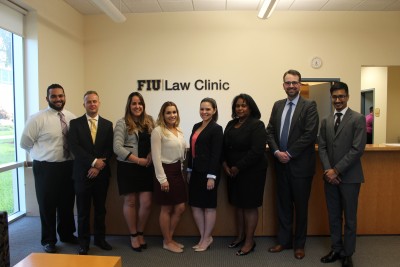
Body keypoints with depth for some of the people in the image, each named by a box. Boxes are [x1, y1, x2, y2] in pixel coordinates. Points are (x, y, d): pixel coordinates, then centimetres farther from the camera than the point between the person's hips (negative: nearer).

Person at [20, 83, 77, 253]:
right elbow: (25, 143, -5)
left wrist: (73, 155, 0)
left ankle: (67, 234, 37)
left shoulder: (72, 118, 3)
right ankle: (49, 240, 28)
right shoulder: (37, 118, -10)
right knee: (47, 205, 9)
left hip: (68, 166, 4)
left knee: (67, 203, 17)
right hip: (46, 168, -4)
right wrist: (44, 153, 0)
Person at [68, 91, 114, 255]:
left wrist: (99, 166, -11)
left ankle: (100, 238, 27)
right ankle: (83, 242, 20)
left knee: (100, 209, 12)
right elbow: (74, 147, -10)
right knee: (83, 210, 6)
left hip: (102, 173, 2)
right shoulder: (75, 123, 1)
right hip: (82, 173, -2)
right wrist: (93, 161, -17)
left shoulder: (107, 124, 7)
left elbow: (110, 149, 1)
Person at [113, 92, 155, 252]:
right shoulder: (122, 123, -6)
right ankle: (133, 236, 26)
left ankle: (140, 233, 27)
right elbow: (117, 147, -13)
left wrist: (151, 155, -11)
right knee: (130, 202, 9)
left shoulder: (149, 121, 8)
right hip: (128, 167, -3)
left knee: (146, 203, 3)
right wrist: (138, 160, -15)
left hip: (146, 168, 3)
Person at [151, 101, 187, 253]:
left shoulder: (179, 131, 11)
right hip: (166, 171, -7)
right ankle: (167, 242, 22)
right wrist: (162, 179, -17)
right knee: (166, 209, 5)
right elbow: (156, 157, -15)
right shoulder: (158, 131, -11)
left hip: (178, 171, 7)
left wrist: (181, 170, 6)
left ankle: (170, 238, 29)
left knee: (180, 208, 11)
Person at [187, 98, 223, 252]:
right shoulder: (196, 126, 12)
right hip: (196, 172, 8)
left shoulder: (216, 129, -9)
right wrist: (189, 170, 15)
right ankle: (204, 236, 25)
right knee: (195, 204, 11)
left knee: (209, 205, 6)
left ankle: (206, 238, 20)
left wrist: (212, 176, -19)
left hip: (208, 172, -8)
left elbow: (216, 154, -15)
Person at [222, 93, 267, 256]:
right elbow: (224, 146, 11)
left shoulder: (257, 125, -11)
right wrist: (225, 164, -4)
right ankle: (240, 236, 30)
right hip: (233, 171, 6)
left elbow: (257, 151, -19)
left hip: (251, 171, -6)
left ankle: (249, 241, 16)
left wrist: (238, 167, -17)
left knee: (249, 205, 3)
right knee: (238, 204, 14)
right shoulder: (231, 124, 10)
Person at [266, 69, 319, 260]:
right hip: (281, 163, 5)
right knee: (283, 204, 13)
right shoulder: (277, 105, 9)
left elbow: (310, 134, -15)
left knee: (300, 206, 9)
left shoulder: (309, 106, -6)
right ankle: (284, 241, 28)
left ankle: (299, 244, 25)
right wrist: (276, 152, -9)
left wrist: (289, 154, -15)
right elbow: (270, 131, 6)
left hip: (300, 164, -4)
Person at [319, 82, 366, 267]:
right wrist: (328, 170, -8)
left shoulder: (358, 119, -6)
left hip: (349, 176, -4)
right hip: (330, 176, 4)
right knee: (333, 216, 13)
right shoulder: (326, 121, 10)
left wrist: (337, 170, -15)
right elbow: (322, 147, 6)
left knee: (349, 218, 7)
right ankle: (336, 249, 27)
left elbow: (357, 149, -13)